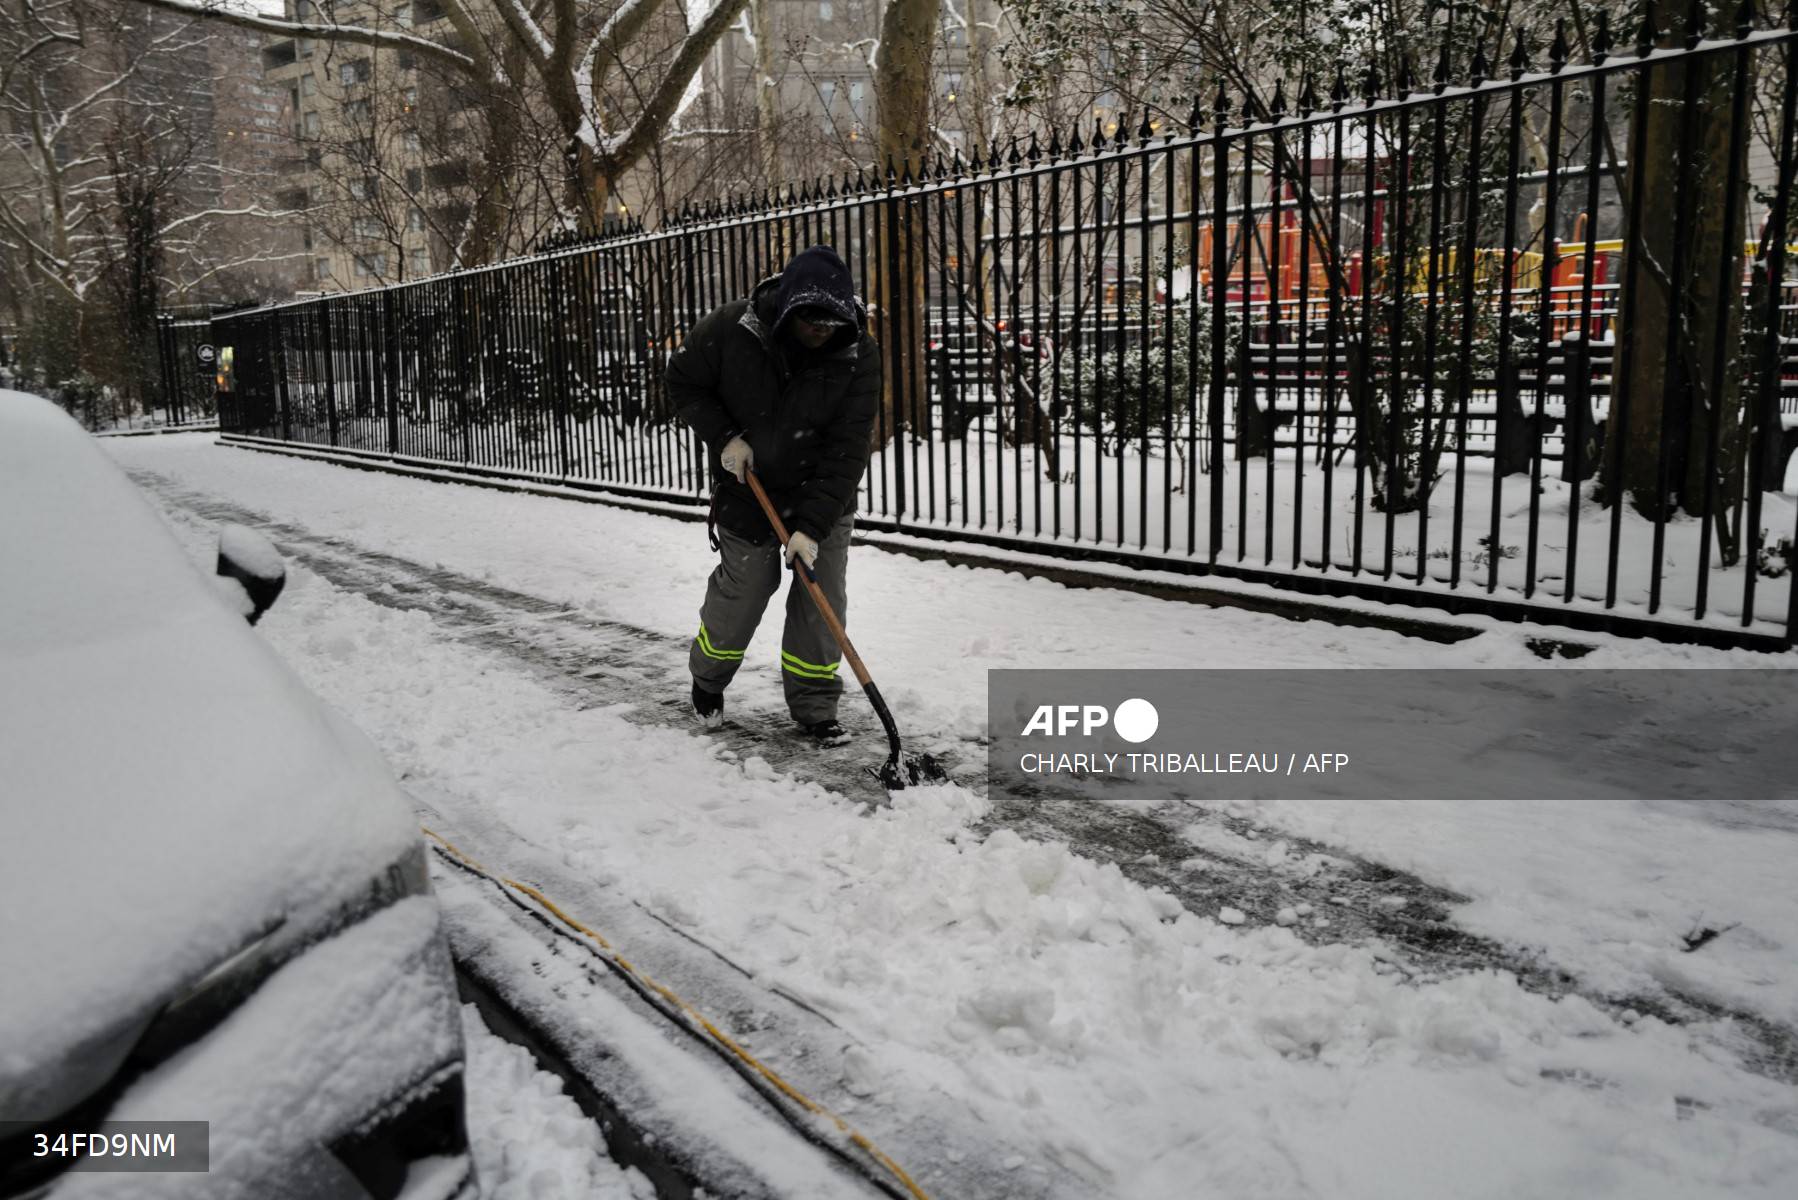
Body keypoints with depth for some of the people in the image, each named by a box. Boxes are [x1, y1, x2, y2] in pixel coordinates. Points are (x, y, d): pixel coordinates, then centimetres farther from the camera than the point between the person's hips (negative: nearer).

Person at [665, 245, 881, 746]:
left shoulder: (859, 355, -20)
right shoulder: (734, 327, -21)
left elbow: (847, 451, -21)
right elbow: (684, 381, -4)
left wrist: (812, 525, -27)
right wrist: (723, 436, -18)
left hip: (823, 496, 1)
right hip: (747, 488, -1)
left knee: (823, 599, -3)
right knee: (742, 590, 5)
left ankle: (814, 705, 15)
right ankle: (707, 678, 34)